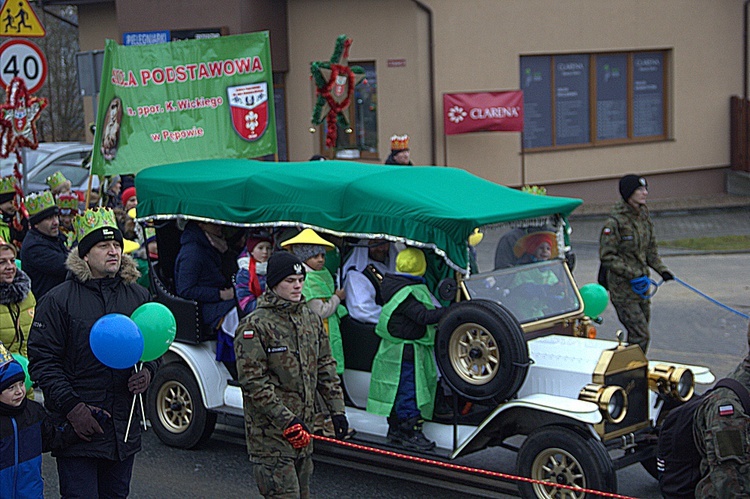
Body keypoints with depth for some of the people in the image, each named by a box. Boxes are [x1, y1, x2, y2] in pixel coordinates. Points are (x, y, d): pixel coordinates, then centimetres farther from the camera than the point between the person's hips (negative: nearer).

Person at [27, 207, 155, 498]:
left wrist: (147, 371, -2)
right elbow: (42, 359, -7)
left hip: (125, 427, 5)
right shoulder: (59, 300, -5)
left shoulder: (138, 296, 9)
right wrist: (71, 406, -16)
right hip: (77, 429, -4)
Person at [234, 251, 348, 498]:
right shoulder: (254, 326, -12)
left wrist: (337, 410, 9)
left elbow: (325, 367, 18)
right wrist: (287, 421, -20)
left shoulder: (311, 319, 11)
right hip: (270, 429, -7)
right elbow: (253, 382, -16)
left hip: (303, 426, 7)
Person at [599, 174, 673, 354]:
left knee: (640, 334, 13)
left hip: (641, 286, 8)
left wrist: (661, 269, 5)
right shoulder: (615, 222, -17)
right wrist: (632, 274, -21)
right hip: (623, 288, -8)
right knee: (640, 335, -11)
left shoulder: (644, 216, 8)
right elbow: (606, 257, -17)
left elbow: (651, 248, 19)